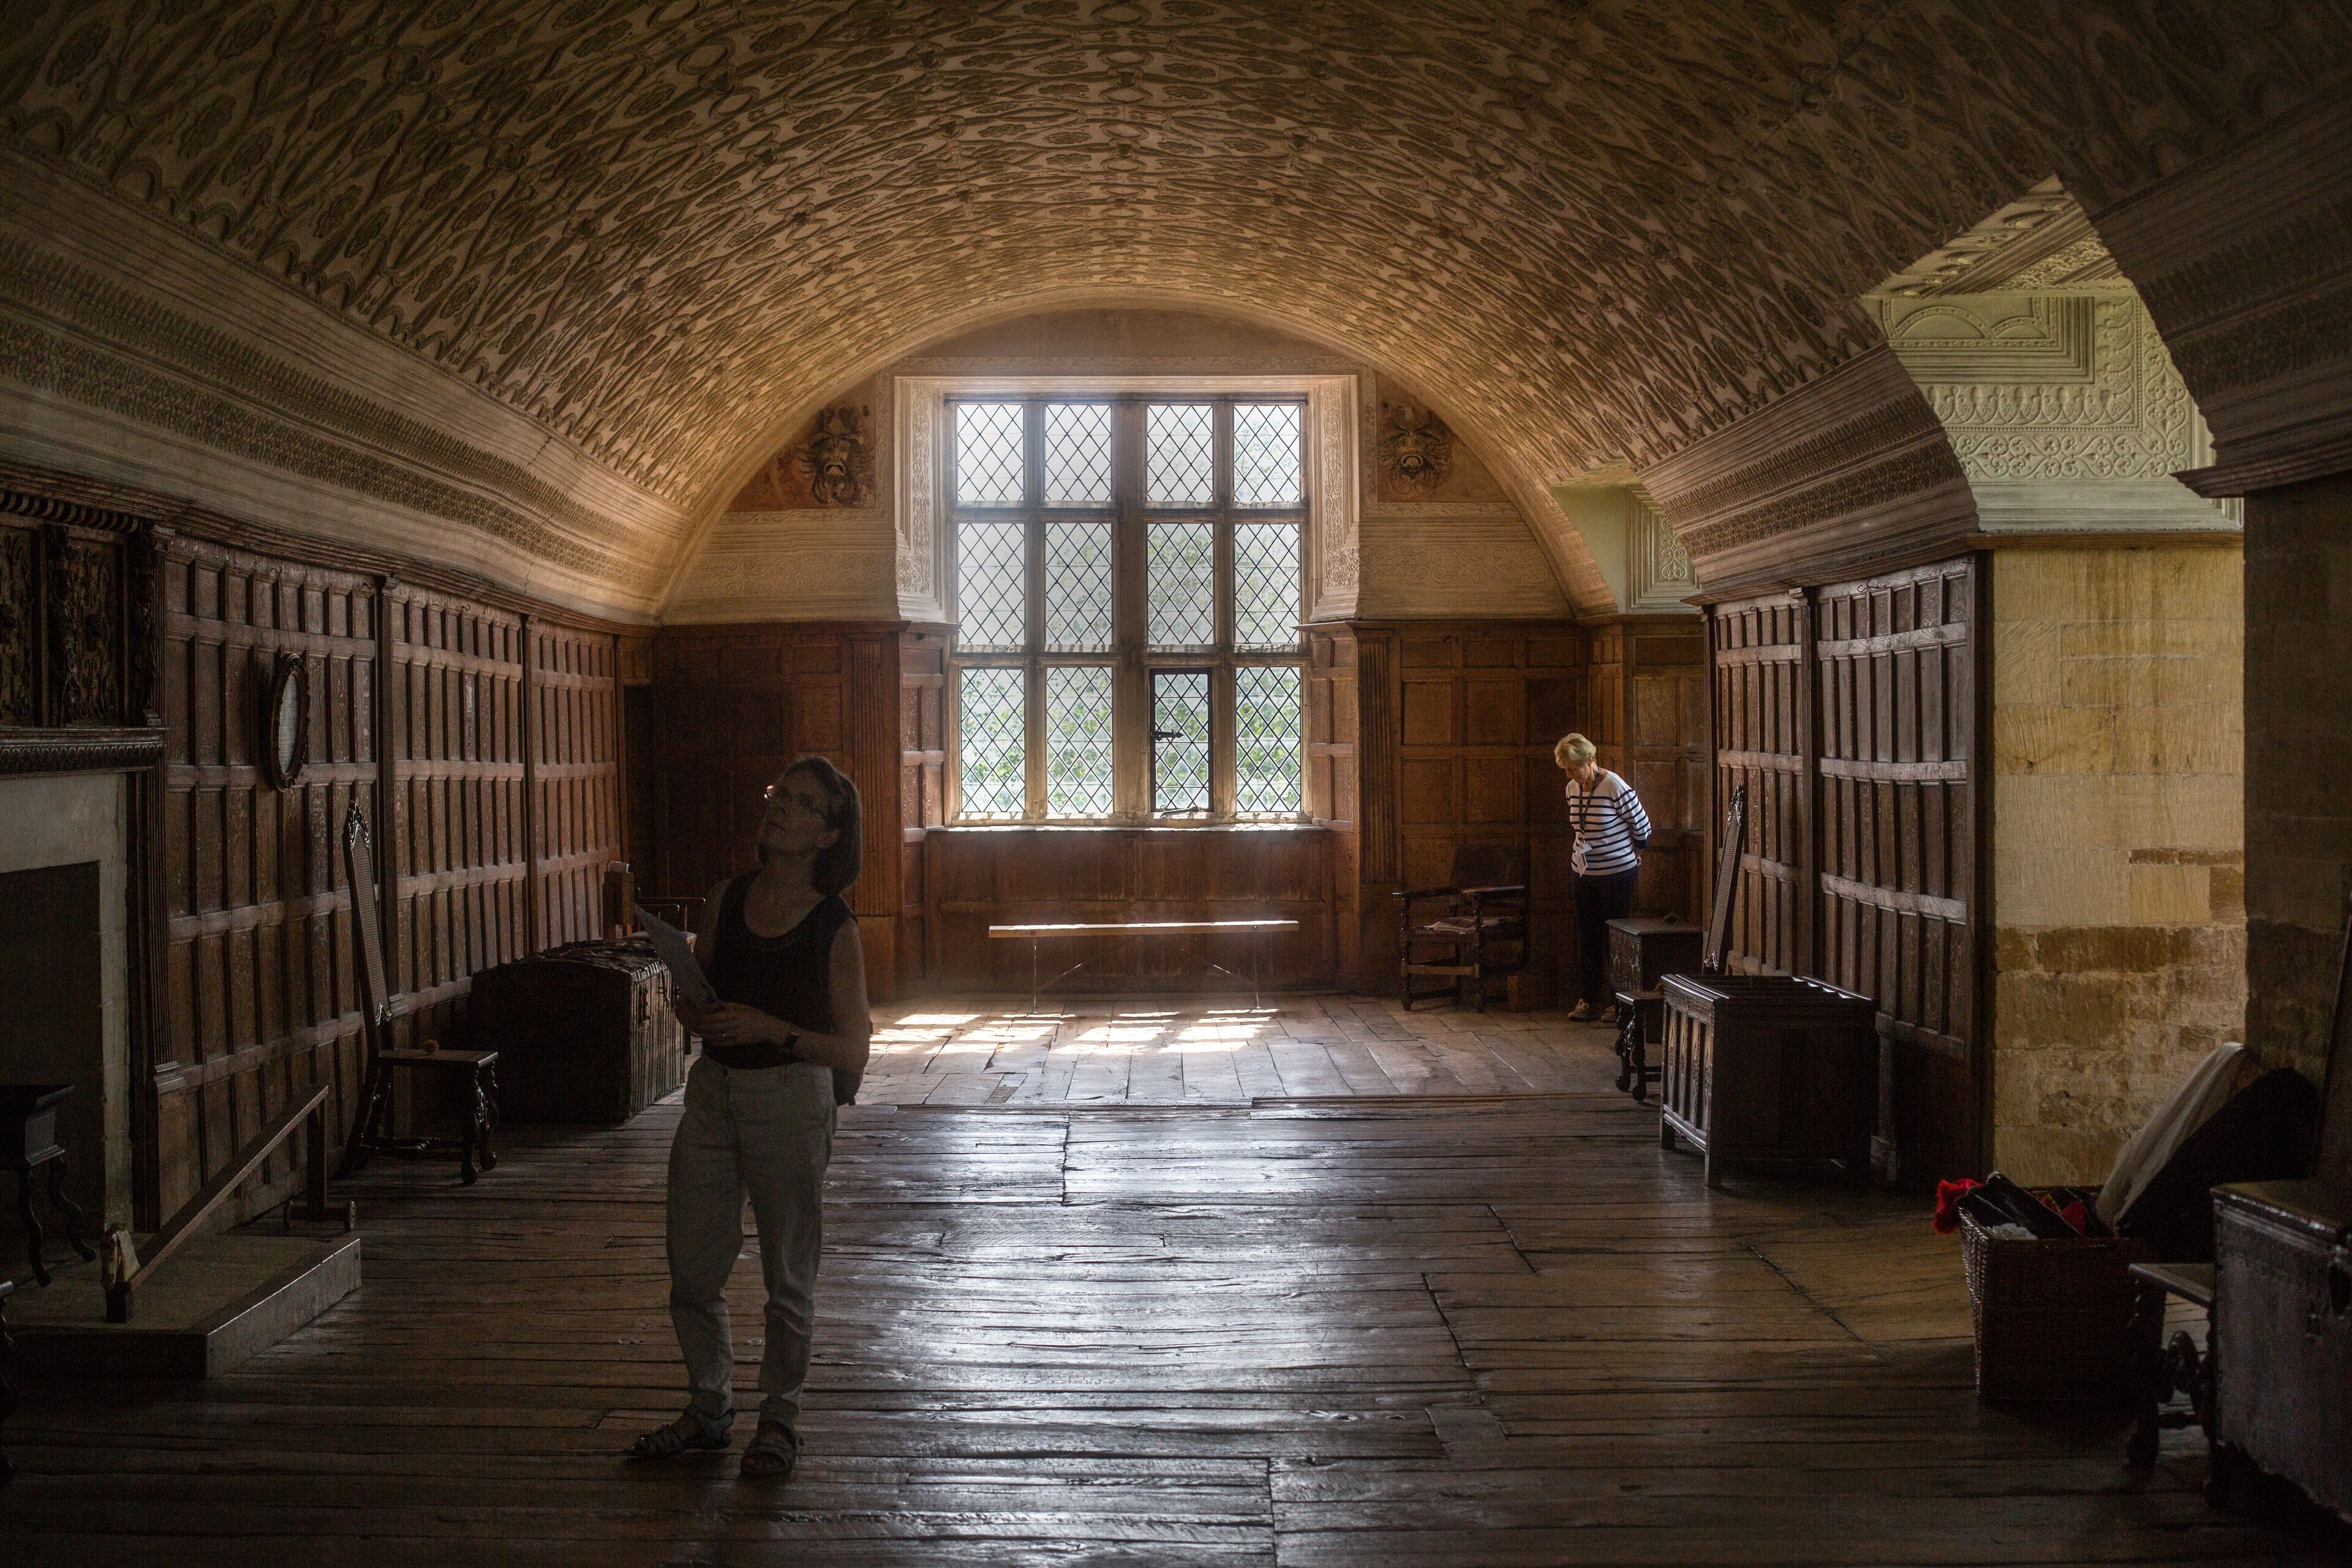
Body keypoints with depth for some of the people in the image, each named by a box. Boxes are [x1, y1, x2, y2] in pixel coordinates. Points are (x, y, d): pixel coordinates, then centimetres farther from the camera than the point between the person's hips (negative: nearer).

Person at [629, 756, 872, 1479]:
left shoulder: (835, 929, -8)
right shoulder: (727, 899, 4)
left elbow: (852, 1047, -8)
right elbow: (690, 999, 14)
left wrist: (770, 1030, -20)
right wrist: (701, 1017, -9)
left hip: (791, 1100, -5)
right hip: (712, 1093, 5)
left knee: (788, 1280, 7)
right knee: (692, 1274, 11)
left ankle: (780, 1420, 24)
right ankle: (709, 1410, 30)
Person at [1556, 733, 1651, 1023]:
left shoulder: (1616, 788, -18)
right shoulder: (1573, 789, 3)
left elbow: (1643, 828, -7)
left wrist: (1632, 855, 7)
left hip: (1617, 874, -7)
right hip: (1585, 874, 7)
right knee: (1587, 937, 8)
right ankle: (1589, 1000, 14)